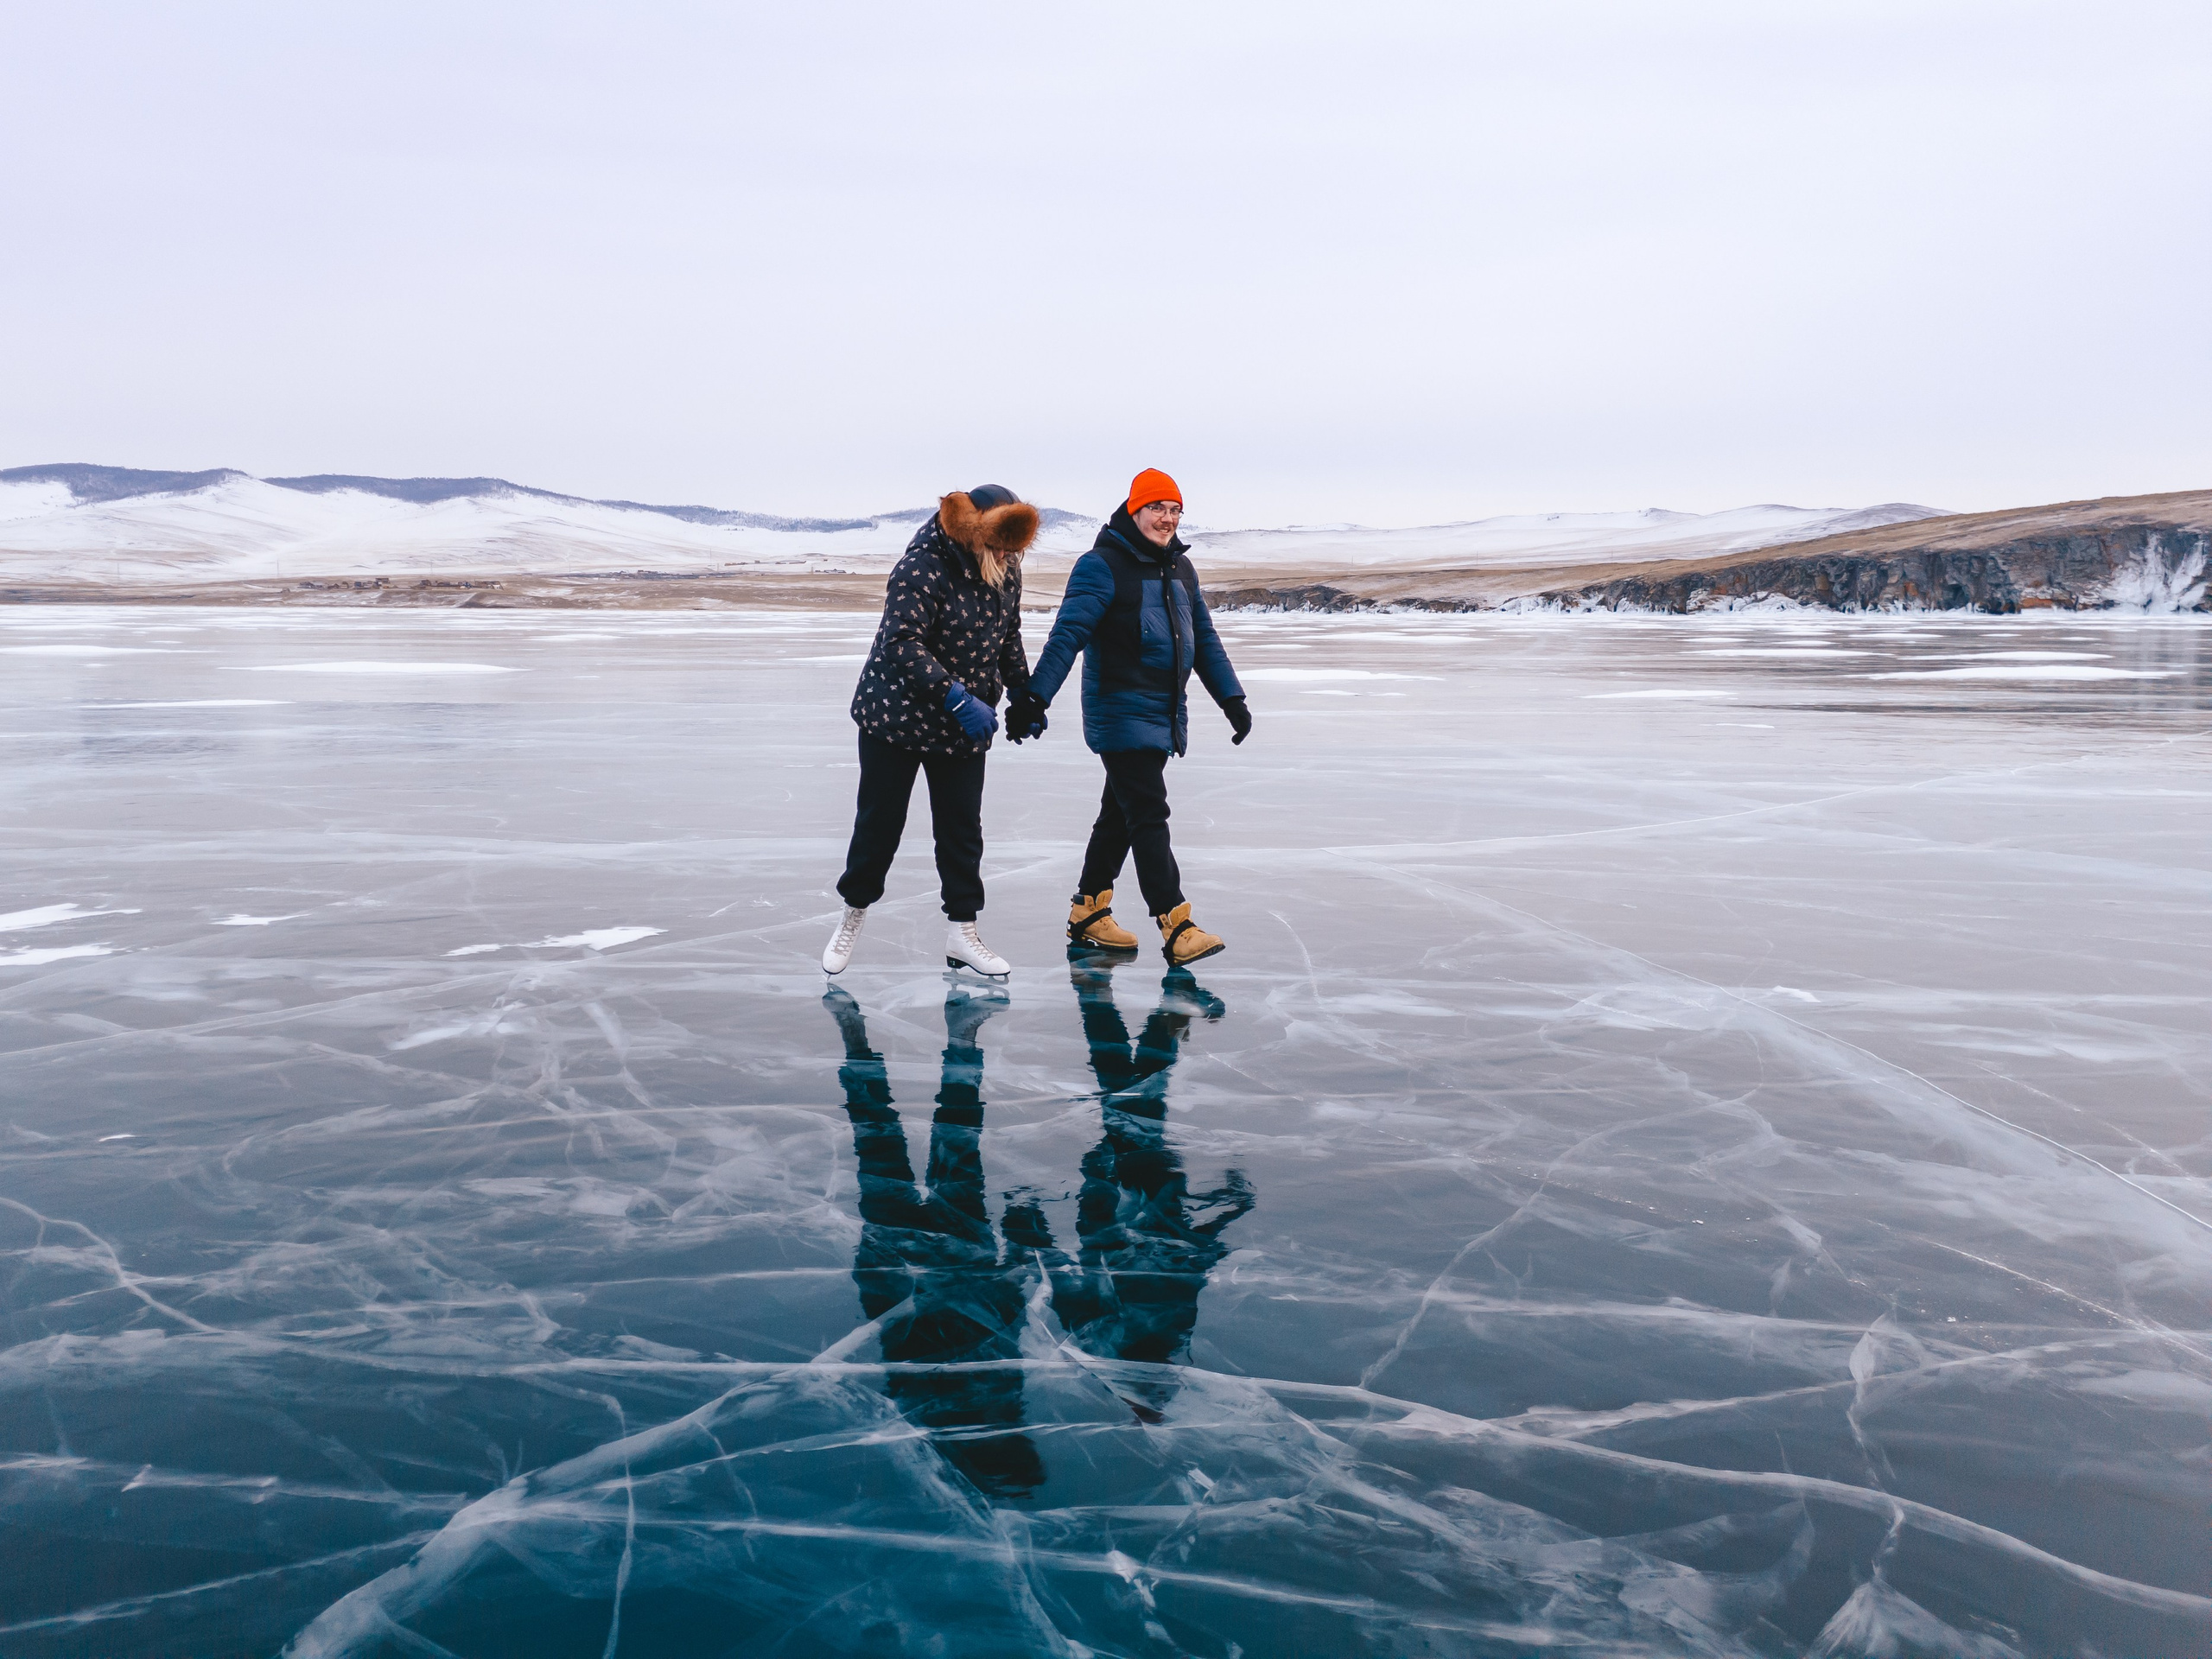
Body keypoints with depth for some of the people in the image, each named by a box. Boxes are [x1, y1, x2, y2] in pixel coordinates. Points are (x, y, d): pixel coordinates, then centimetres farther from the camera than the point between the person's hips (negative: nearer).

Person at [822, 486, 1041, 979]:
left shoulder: (1006, 568, -2)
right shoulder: (922, 567, -23)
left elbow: (1008, 637, 13)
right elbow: (903, 643, -30)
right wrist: (957, 699, -37)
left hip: (966, 726, 5)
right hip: (897, 716, -5)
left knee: (963, 829, 6)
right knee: (879, 823, 4)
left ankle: (961, 934, 15)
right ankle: (853, 916, 24)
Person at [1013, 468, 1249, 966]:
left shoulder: (1180, 567, 14)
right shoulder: (1103, 565, -10)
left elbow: (1204, 638, 19)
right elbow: (1068, 634, -18)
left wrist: (1232, 699, 16)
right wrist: (1034, 696, -25)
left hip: (1165, 715, 8)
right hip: (1122, 714, -8)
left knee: (1120, 814, 14)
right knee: (1150, 817, -11)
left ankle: (1088, 914, 25)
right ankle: (1177, 930, -13)